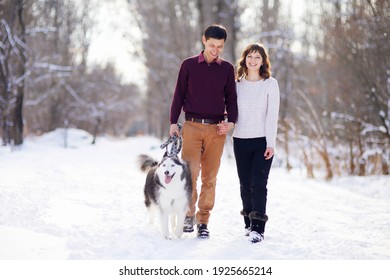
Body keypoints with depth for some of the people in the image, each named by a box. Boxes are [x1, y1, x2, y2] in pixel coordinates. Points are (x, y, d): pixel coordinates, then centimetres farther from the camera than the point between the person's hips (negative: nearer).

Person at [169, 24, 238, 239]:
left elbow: (231, 98, 13)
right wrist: (173, 122, 1)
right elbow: (179, 95, 8)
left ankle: (203, 220, 8)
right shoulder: (188, 65, 6)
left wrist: (231, 121, -3)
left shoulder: (227, 69, 9)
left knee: (210, 177, 2)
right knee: (189, 172, -11)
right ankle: (189, 212, 6)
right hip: (192, 126, -1)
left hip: (216, 129, 1)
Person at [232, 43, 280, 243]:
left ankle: (258, 229, -11)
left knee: (258, 184, -10)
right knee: (245, 185, 8)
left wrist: (271, 143, -13)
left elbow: (272, 115, -6)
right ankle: (249, 223, 21)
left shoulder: (270, 84, 0)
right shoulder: (237, 84, 9)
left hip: (262, 141, -3)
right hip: (241, 140, 3)